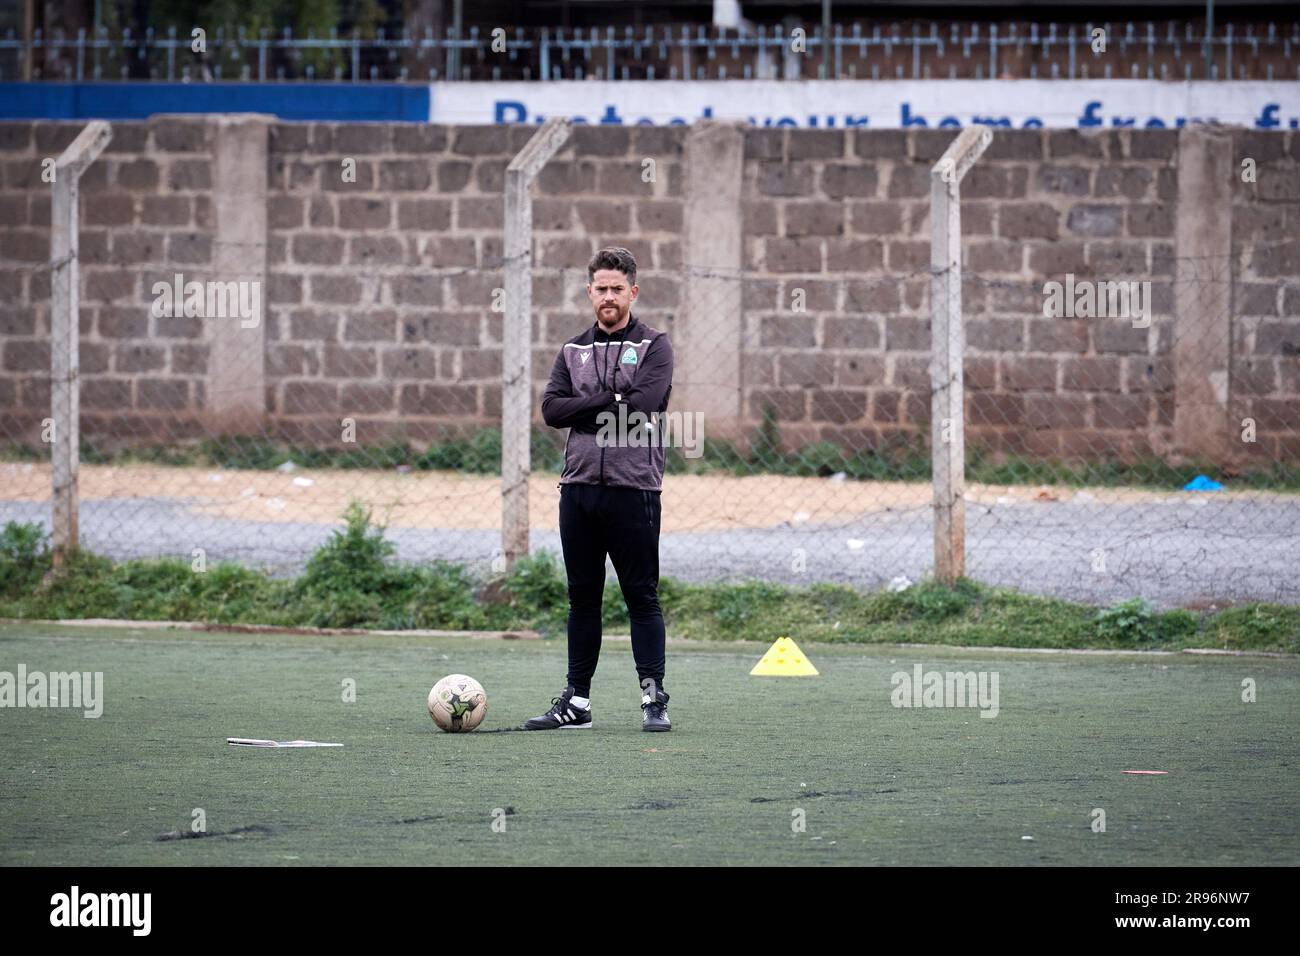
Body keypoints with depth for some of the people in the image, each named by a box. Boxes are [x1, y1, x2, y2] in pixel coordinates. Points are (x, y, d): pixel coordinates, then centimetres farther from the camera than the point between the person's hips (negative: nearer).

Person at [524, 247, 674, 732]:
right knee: (582, 598, 8)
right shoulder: (573, 351, 15)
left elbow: (643, 402, -13)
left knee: (641, 596, -3)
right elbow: (551, 408, 2)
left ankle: (654, 698, -1)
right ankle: (576, 701, 11)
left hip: (633, 488, -4)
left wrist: (586, 409, -5)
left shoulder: (654, 346, 2)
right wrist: (610, 401, -8)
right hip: (579, 487, 4)